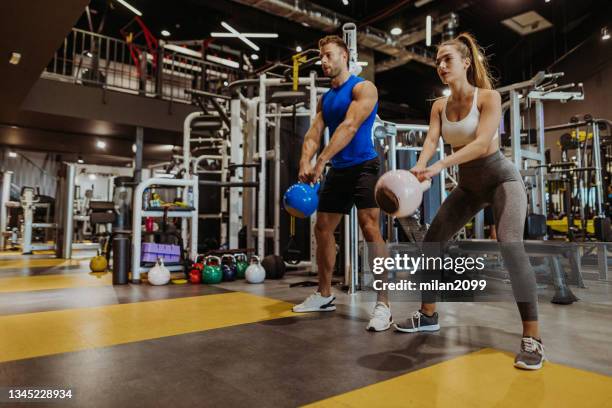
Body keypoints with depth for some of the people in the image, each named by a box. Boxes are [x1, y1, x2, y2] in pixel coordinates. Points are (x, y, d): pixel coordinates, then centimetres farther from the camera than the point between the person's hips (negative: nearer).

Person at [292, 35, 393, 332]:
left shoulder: (363, 88, -6)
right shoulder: (324, 98, 16)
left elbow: (349, 127, -21)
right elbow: (313, 134, 4)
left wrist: (321, 162, -30)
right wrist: (305, 163, -16)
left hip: (363, 166, -8)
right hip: (337, 170, 8)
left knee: (370, 229, -19)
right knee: (322, 229, 9)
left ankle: (383, 305, -14)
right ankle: (324, 295, 23)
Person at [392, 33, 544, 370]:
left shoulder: (488, 97, -15)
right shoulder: (439, 106, 0)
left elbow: (482, 143, -30)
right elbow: (431, 140, -17)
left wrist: (439, 166, -44)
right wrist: (419, 168, -39)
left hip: (501, 178, -5)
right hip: (468, 184, 6)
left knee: (510, 246, -25)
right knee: (432, 241, 1)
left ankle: (532, 339, -18)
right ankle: (428, 315, 15)